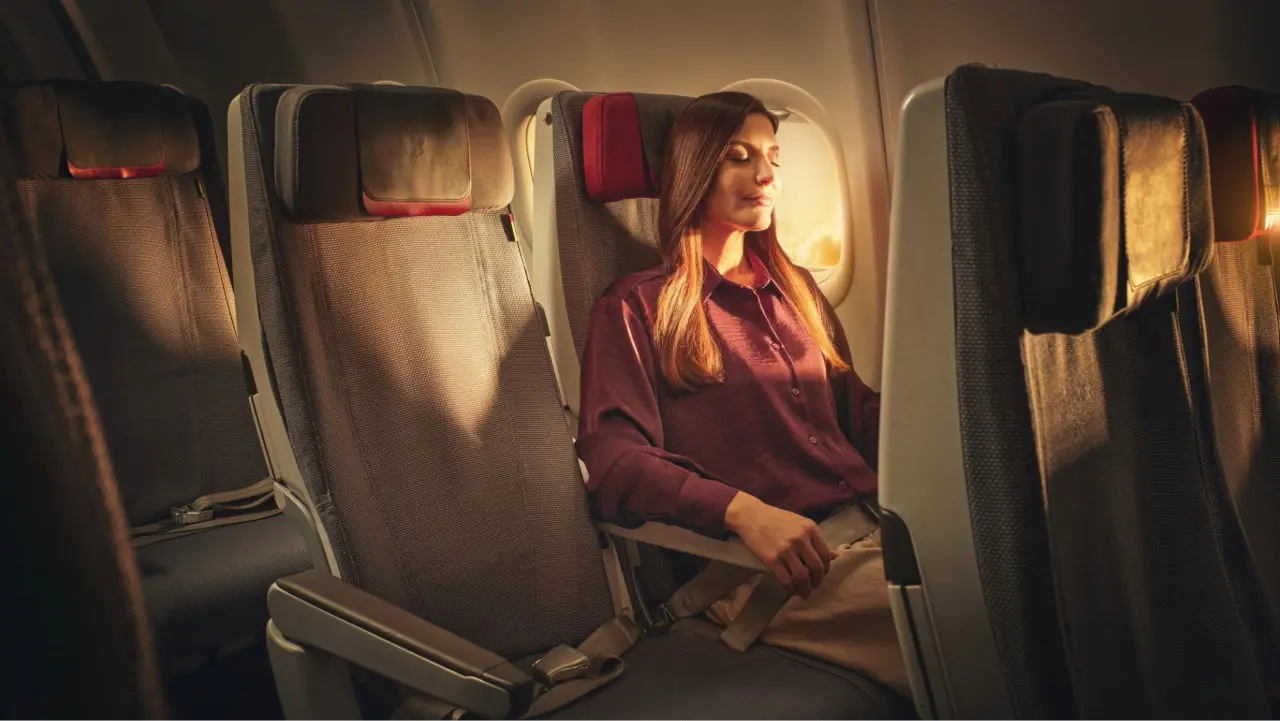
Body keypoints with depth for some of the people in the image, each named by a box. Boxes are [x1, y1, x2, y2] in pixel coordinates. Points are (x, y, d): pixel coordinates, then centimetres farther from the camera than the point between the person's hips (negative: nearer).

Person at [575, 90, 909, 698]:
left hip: (876, 521, 7)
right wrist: (744, 511, -25)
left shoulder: (794, 287, 24)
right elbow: (612, 460, -9)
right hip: (762, 570, -6)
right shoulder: (638, 306, 3)